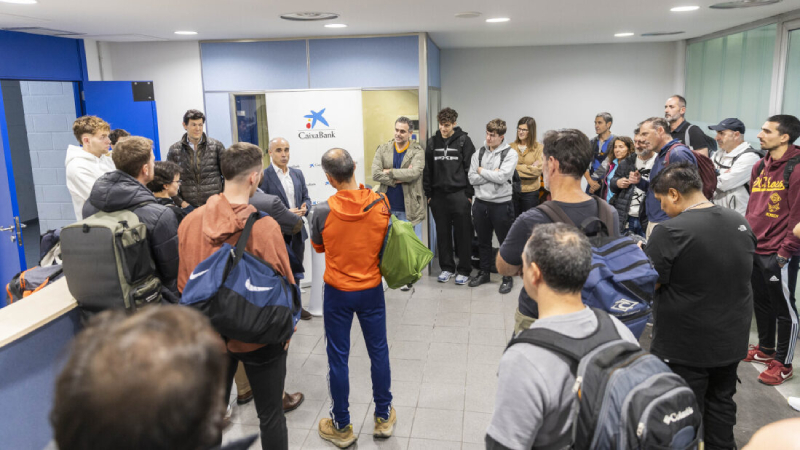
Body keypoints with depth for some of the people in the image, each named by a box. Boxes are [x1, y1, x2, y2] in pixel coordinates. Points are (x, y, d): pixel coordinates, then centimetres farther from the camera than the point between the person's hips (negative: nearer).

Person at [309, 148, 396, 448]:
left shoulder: (322, 211, -19)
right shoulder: (380, 204, -13)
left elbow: (318, 246, 0)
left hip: (337, 292, -2)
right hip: (371, 289, 2)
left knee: (338, 358, 11)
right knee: (378, 351, 17)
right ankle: (384, 417, 32)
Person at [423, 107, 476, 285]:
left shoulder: (464, 141, -2)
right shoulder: (433, 142, 8)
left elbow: (470, 168, -4)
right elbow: (427, 169, 11)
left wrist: (469, 194, -8)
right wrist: (428, 194, 7)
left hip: (459, 195, -3)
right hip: (438, 195, 4)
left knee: (463, 234, 2)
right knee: (442, 234, 10)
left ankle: (464, 270, 13)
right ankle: (447, 267, 22)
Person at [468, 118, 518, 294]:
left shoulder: (510, 154, -8)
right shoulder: (479, 153, 5)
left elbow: (502, 177, -21)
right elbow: (472, 179, -4)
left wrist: (482, 171, -9)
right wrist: (492, 174, -13)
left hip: (501, 204, -4)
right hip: (480, 203, 4)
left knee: (505, 242, 7)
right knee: (483, 241, 16)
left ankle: (508, 277, 21)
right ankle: (484, 272, 32)